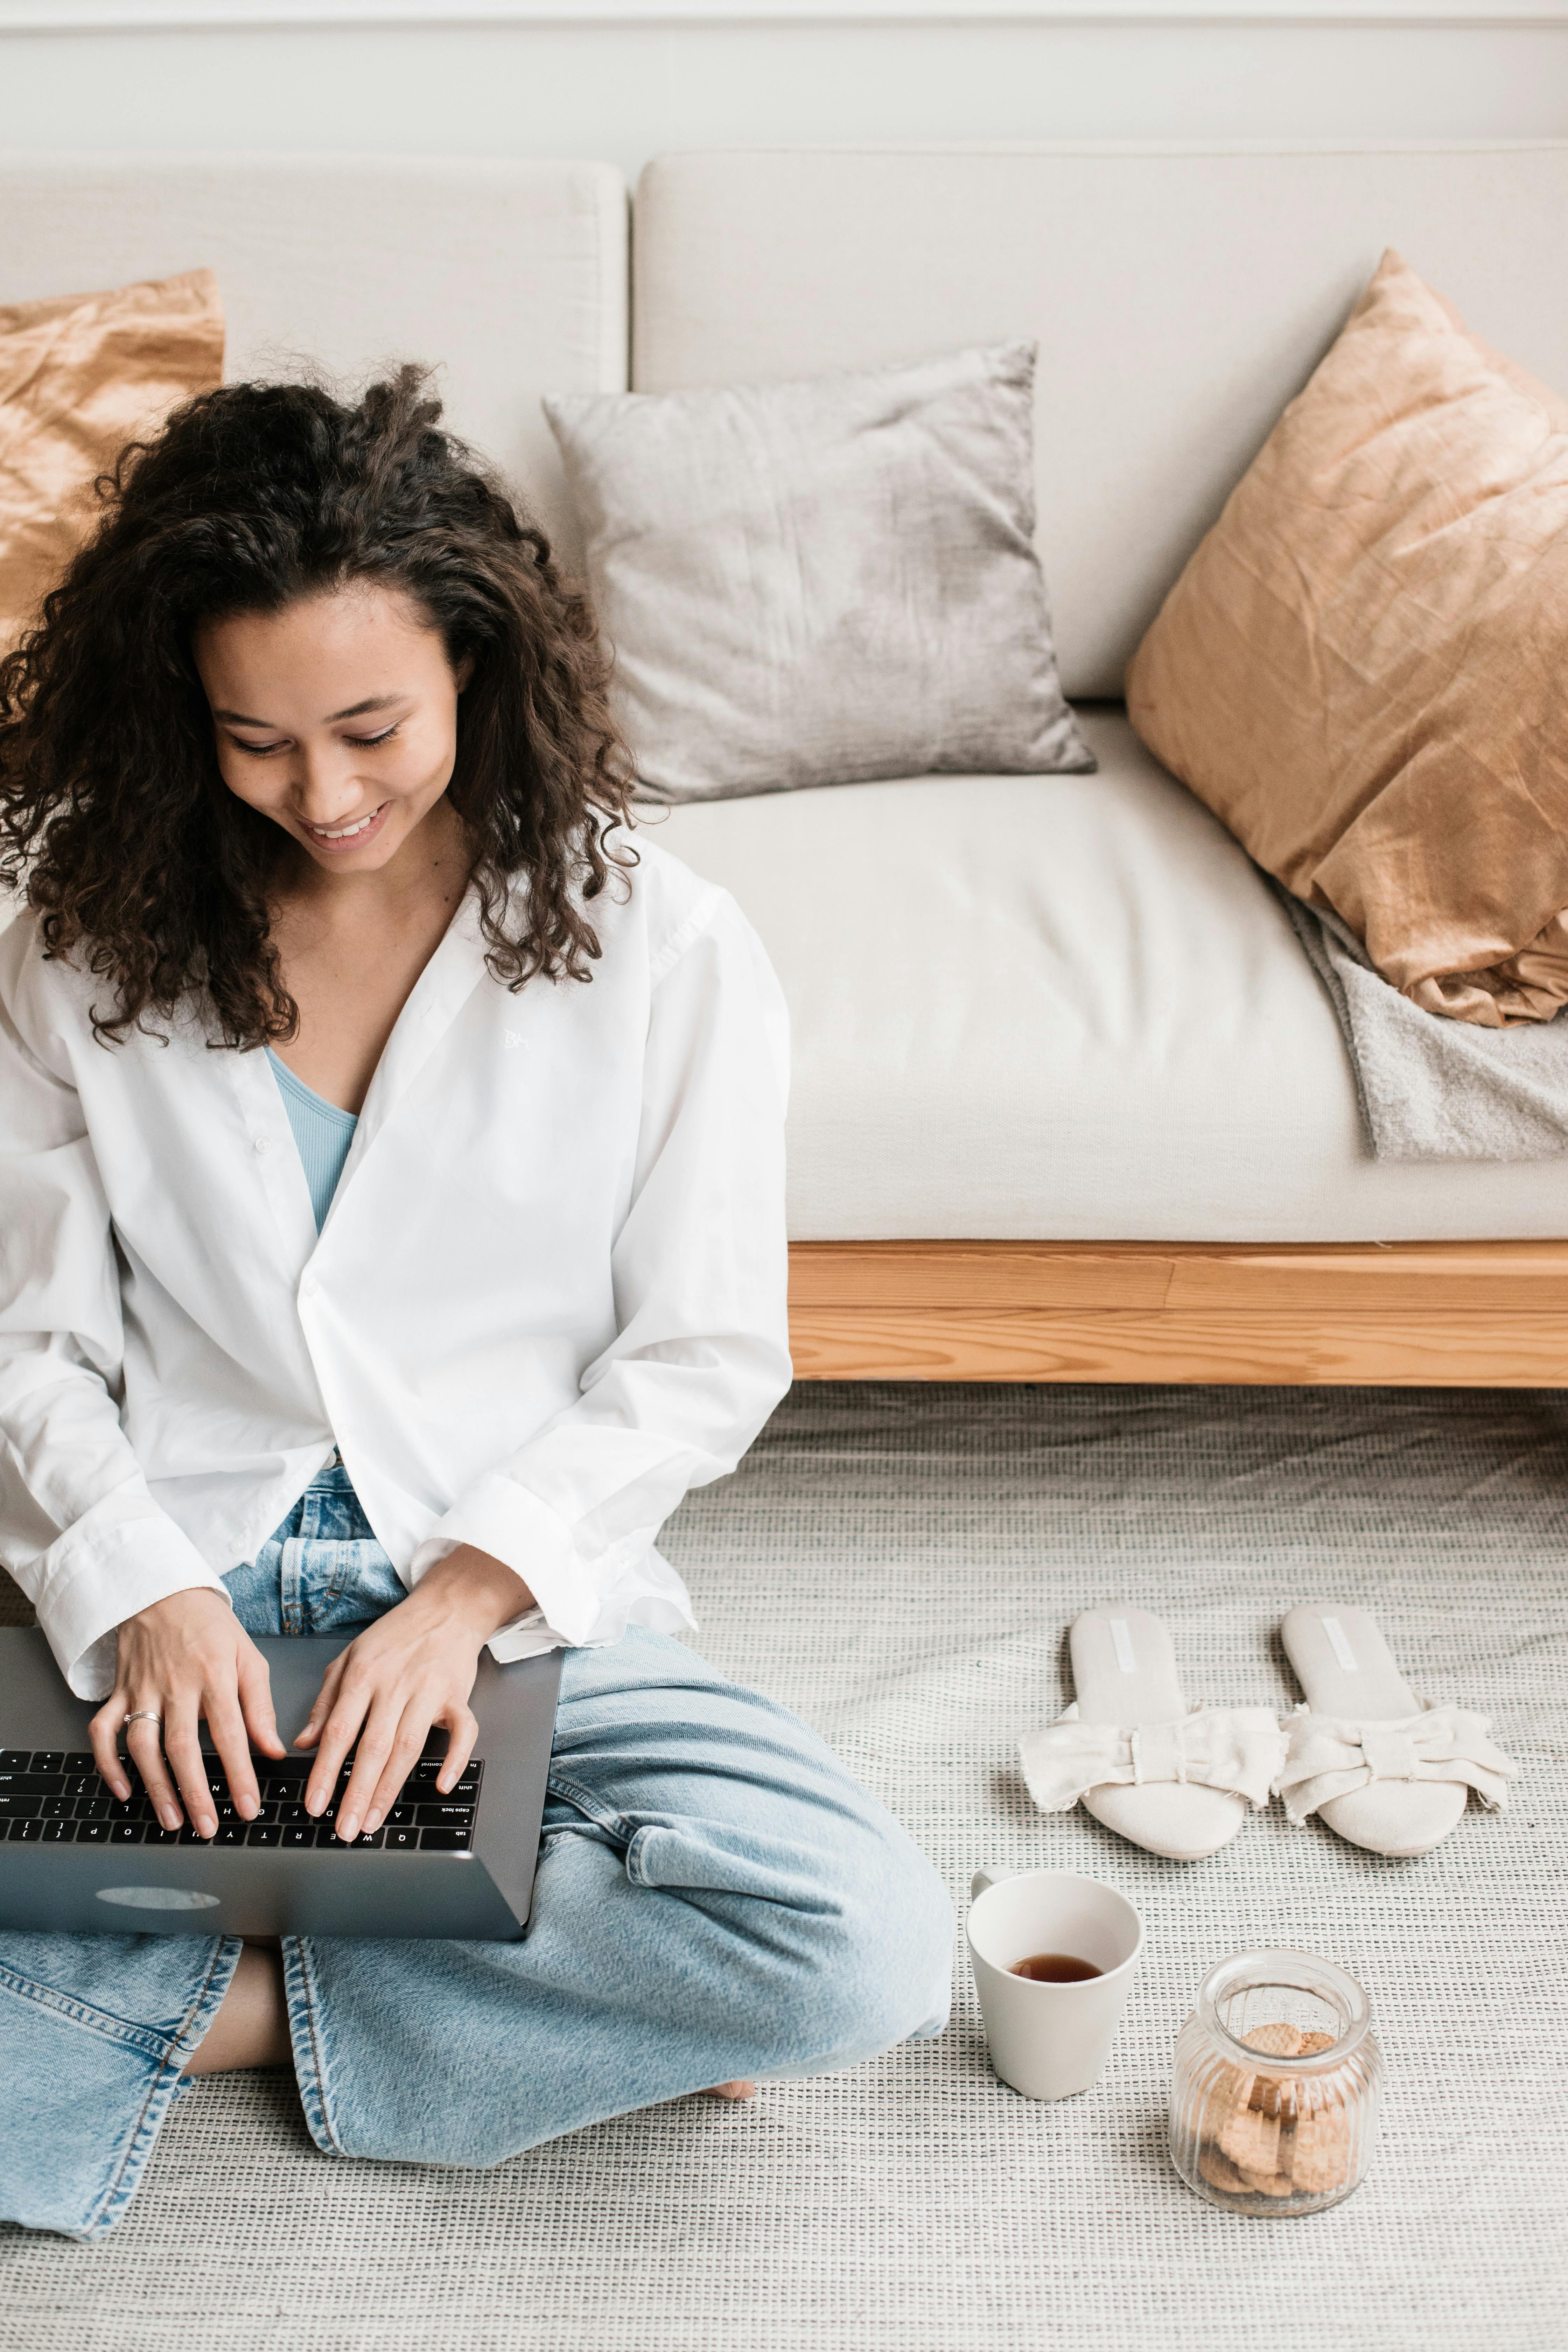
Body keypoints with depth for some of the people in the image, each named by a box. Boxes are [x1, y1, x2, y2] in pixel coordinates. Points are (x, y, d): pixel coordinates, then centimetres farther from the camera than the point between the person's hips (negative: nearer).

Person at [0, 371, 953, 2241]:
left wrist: (469, 1590, -16)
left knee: (867, 1945, -25)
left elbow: (706, 1359, -2)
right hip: (168, 1598, 1)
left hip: (528, 1595, 0)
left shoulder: (660, 951, -4)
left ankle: (213, 1997, -10)